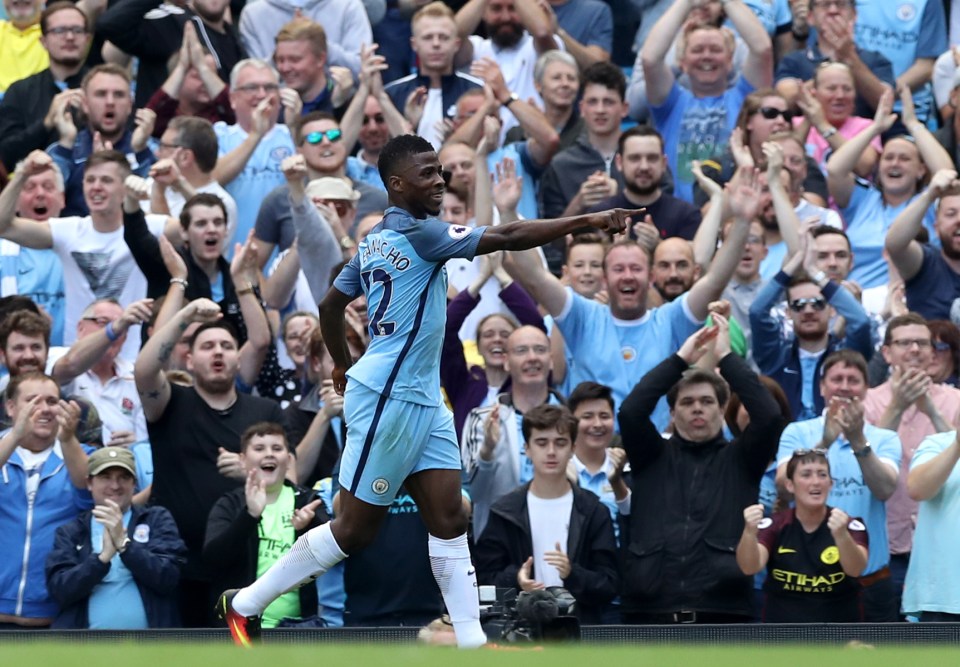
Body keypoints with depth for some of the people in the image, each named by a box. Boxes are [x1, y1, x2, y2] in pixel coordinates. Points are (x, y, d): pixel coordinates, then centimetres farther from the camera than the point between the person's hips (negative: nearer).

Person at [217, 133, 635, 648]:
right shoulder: (417, 233, -16)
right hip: (387, 400, -10)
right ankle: (245, 604, 10)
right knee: (355, 530, -1)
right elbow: (506, 237, -22)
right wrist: (589, 221, -22)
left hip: (422, 400, 10)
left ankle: (471, 640, 0)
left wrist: (343, 366, 34)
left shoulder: (376, 239, 11)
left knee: (448, 519, 2)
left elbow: (330, 304, 20)